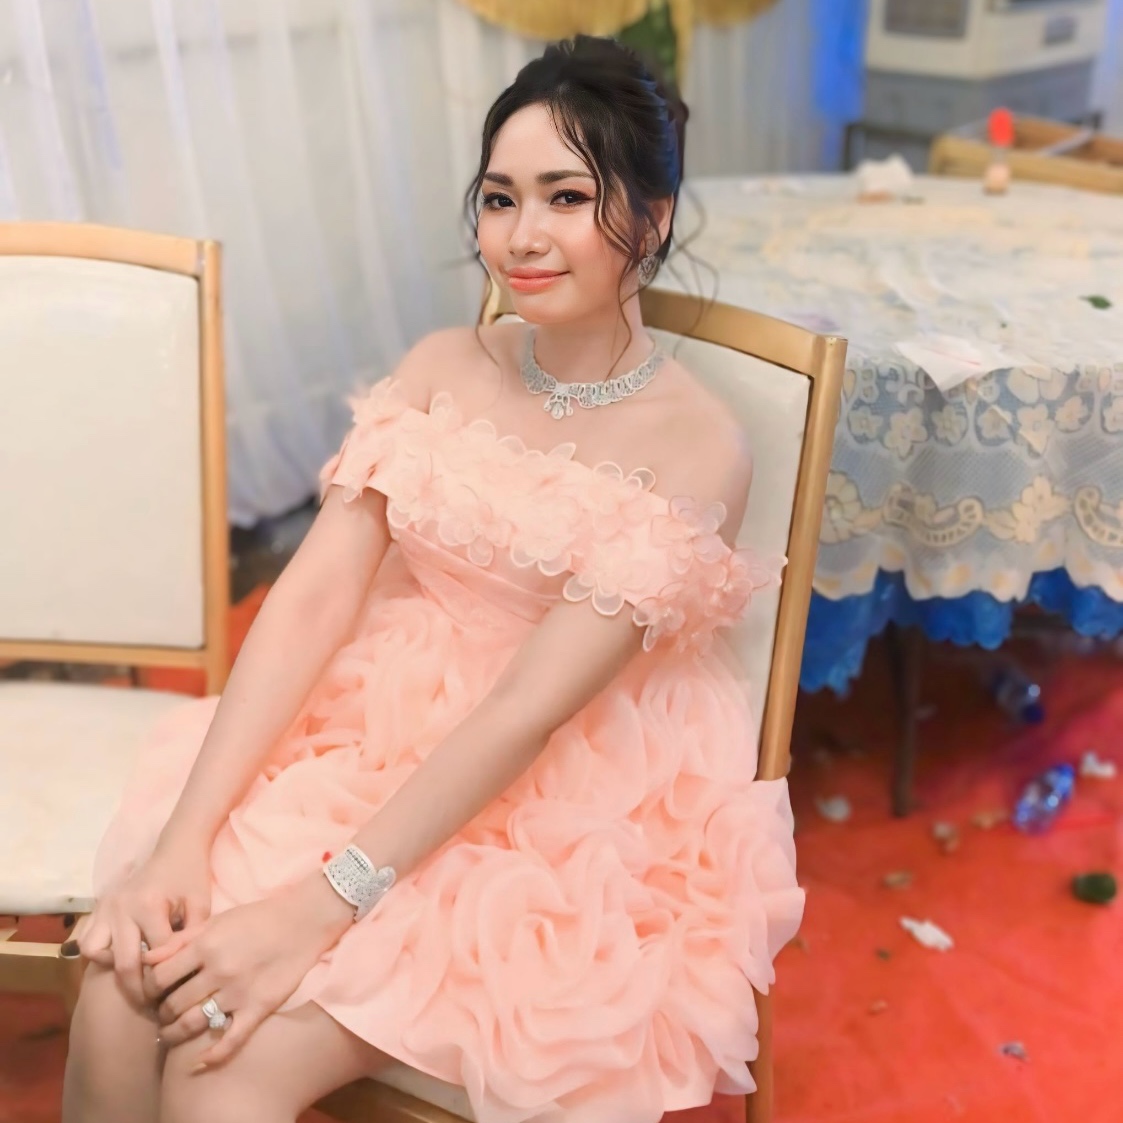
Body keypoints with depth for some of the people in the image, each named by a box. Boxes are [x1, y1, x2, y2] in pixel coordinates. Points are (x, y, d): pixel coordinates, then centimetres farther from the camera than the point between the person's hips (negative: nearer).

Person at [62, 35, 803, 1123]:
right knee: (124, 988, -19)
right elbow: (313, 594, -7)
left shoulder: (695, 448, -14)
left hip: (565, 807, -4)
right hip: (375, 725, 4)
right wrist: (182, 841, -17)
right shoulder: (442, 366, 1)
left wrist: (316, 909, -26)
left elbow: (531, 709, -21)